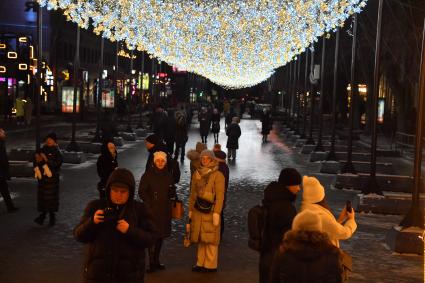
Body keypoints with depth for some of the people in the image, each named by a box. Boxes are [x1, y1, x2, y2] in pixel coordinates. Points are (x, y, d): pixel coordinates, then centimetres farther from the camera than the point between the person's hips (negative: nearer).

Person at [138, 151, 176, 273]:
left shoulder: (168, 175, 8)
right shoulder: (148, 175, -5)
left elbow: (172, 194, 12)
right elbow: (141, 192, -6)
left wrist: (172, 190, -10)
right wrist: (150, 203, -14)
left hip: (165, 211, 5)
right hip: (152, 210, -5)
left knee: (161, 236, 10)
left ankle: (156, 261, 22)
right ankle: (152, 263, -2)